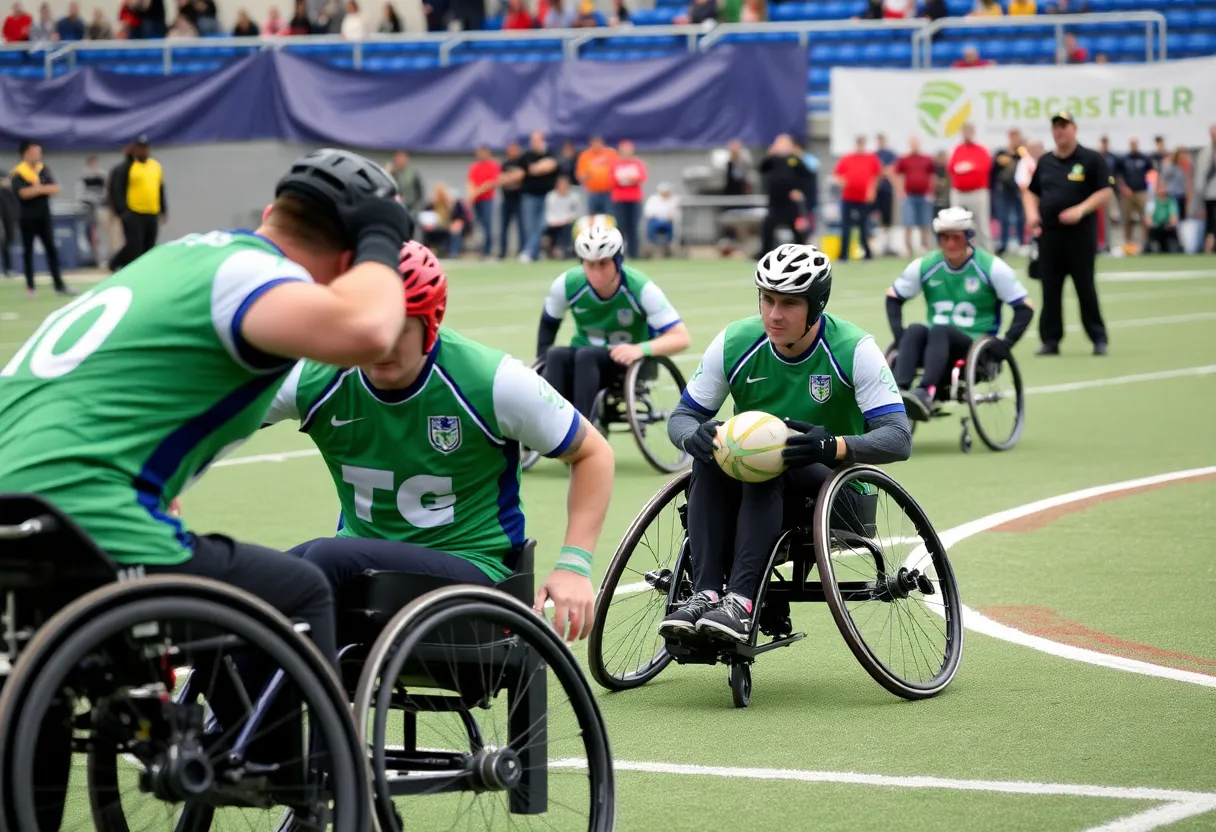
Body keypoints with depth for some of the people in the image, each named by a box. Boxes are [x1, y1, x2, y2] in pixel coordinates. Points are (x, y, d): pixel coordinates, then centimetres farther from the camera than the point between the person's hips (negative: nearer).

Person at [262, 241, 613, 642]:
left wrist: (573, 565, -12)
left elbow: (593, 453, -2)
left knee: (326, 558, -33)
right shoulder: (315, 377, -9)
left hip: (469, 563, -3)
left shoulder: (492, 381, -14)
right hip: (361, 556, 3)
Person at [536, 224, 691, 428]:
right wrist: (542, 363, -8)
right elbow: (548, 324, 6)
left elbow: (681, 338, -24)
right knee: (555, 356, -32)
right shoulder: (567, 284, -15)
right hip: (584, 359, 3)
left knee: (586, 356, -35)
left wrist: (641, 349, -41)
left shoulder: (641, 289, -22)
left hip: (629, 362, -3)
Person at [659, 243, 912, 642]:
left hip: (829, 483, -3)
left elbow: (899, 437, -20)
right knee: (709, 458, -29)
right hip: (757, 489, 3)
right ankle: (705, 594, -36)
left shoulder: (853, 350, -14)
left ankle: (741, 600, -44)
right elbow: (682, 416, 1)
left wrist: (833, 445, -40)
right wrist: (696, 436, -25)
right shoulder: (734, 343, -6)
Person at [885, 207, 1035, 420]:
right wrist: (900, 335, 0)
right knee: (915, 330, -31)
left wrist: (1005, 344, -12)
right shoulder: (924, 266, 6)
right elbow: (893, 298, 16)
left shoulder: (991, 267, -3)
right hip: (938, 346, 3)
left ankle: (925, 394, -57)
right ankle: (899, 391, -48)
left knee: (939, 331, -35)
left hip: (977, 348, -3)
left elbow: (1025, 307, -1)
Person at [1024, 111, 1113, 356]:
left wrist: (1080, 210, -17)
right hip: (1049, 232, 4)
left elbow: (1105, 193, -5)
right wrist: (1032, 213, 3)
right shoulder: (1045, 161, 14)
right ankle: (1050, 340, 9)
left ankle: (1098, 338, 7)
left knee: (1085, 287, -2)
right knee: (1050, 288, 4)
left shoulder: (1091, 159, -1)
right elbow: (1031, 192, 22)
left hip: (1081, 232, -4)